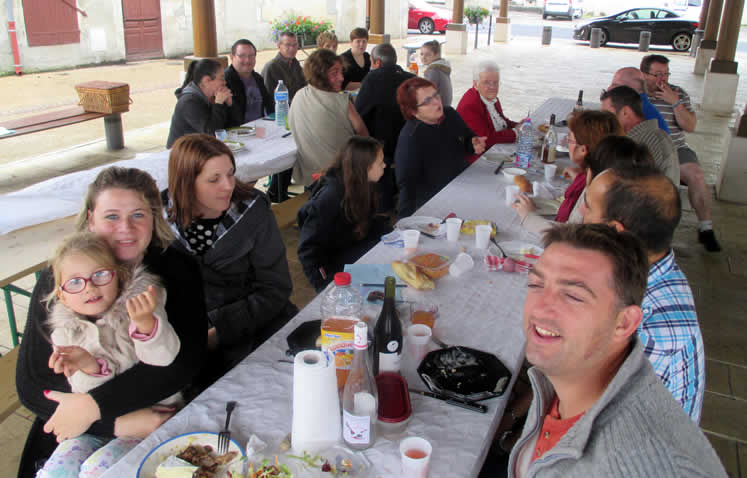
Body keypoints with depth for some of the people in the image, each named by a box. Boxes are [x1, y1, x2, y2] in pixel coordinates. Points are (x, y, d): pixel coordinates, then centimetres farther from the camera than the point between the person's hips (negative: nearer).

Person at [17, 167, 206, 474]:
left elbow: (182, 362, -13)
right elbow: (31, 385, -7)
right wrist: (117, 423, -20)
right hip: (81, 437, 0)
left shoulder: (178, 271, -5)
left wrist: (94, 405, -21)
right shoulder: (56, 282, -6)